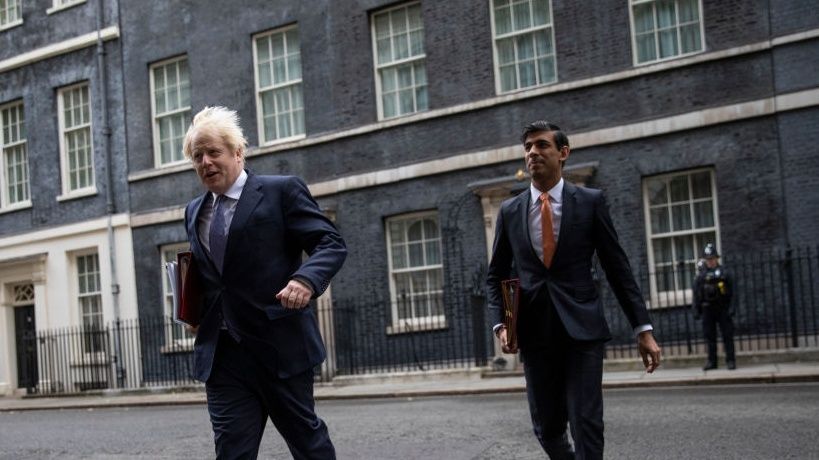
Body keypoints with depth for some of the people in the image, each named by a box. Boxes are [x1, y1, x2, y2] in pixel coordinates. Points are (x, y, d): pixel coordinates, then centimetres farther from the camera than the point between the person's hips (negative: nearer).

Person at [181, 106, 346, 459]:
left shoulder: (282, 190, -2)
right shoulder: (194, 212, 16)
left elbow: (331, 243, -7)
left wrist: (306, 279, -27)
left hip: (280, 345, -4)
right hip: (222, 352, 5)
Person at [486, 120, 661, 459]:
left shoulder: (590, 201, 1)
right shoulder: (509, 211, 8)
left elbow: (618, 268, 1)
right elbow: (495, 276, 14)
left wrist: (643, 329, -4)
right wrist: (500, 325, -2)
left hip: (582, 329, -2)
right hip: (534, 334, 3)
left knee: (587, 424, -10)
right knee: (546, 428, 9)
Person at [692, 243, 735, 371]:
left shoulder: (723, 273, 1)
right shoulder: (701, 276, 6)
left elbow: (730, 292, -1)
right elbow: (696, 294, 8)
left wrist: (730, 307, -7)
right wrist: (697, 310, 3)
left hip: (723, 309, -2)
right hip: (708, 310, 2)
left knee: (727, 336, 0)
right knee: (709, 336, 6)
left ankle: (730, 360, 6)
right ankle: (711, 361, 13)